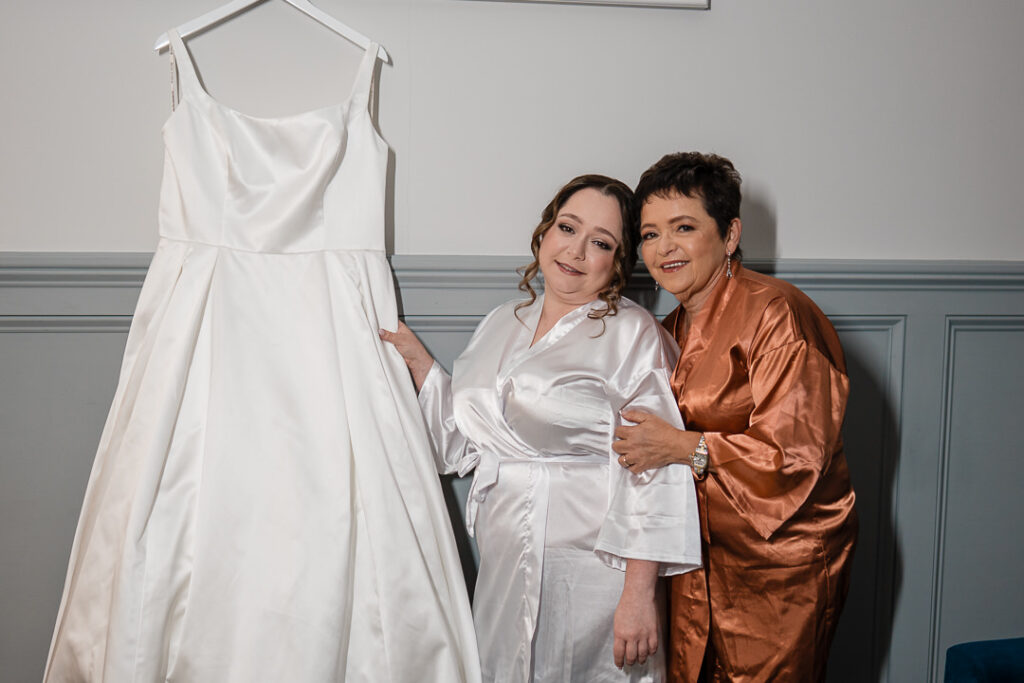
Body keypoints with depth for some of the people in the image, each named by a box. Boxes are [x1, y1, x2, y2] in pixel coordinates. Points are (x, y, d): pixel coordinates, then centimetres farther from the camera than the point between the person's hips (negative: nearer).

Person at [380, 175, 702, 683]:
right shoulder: (501, 324, 10)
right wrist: (416, 361, 8)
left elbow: (655, 474, -14)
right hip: (502, 569, 6)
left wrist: (639, 594, -18)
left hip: (588, 576, -5)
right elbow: (464, 442, 16)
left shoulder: (635, 336, -9)